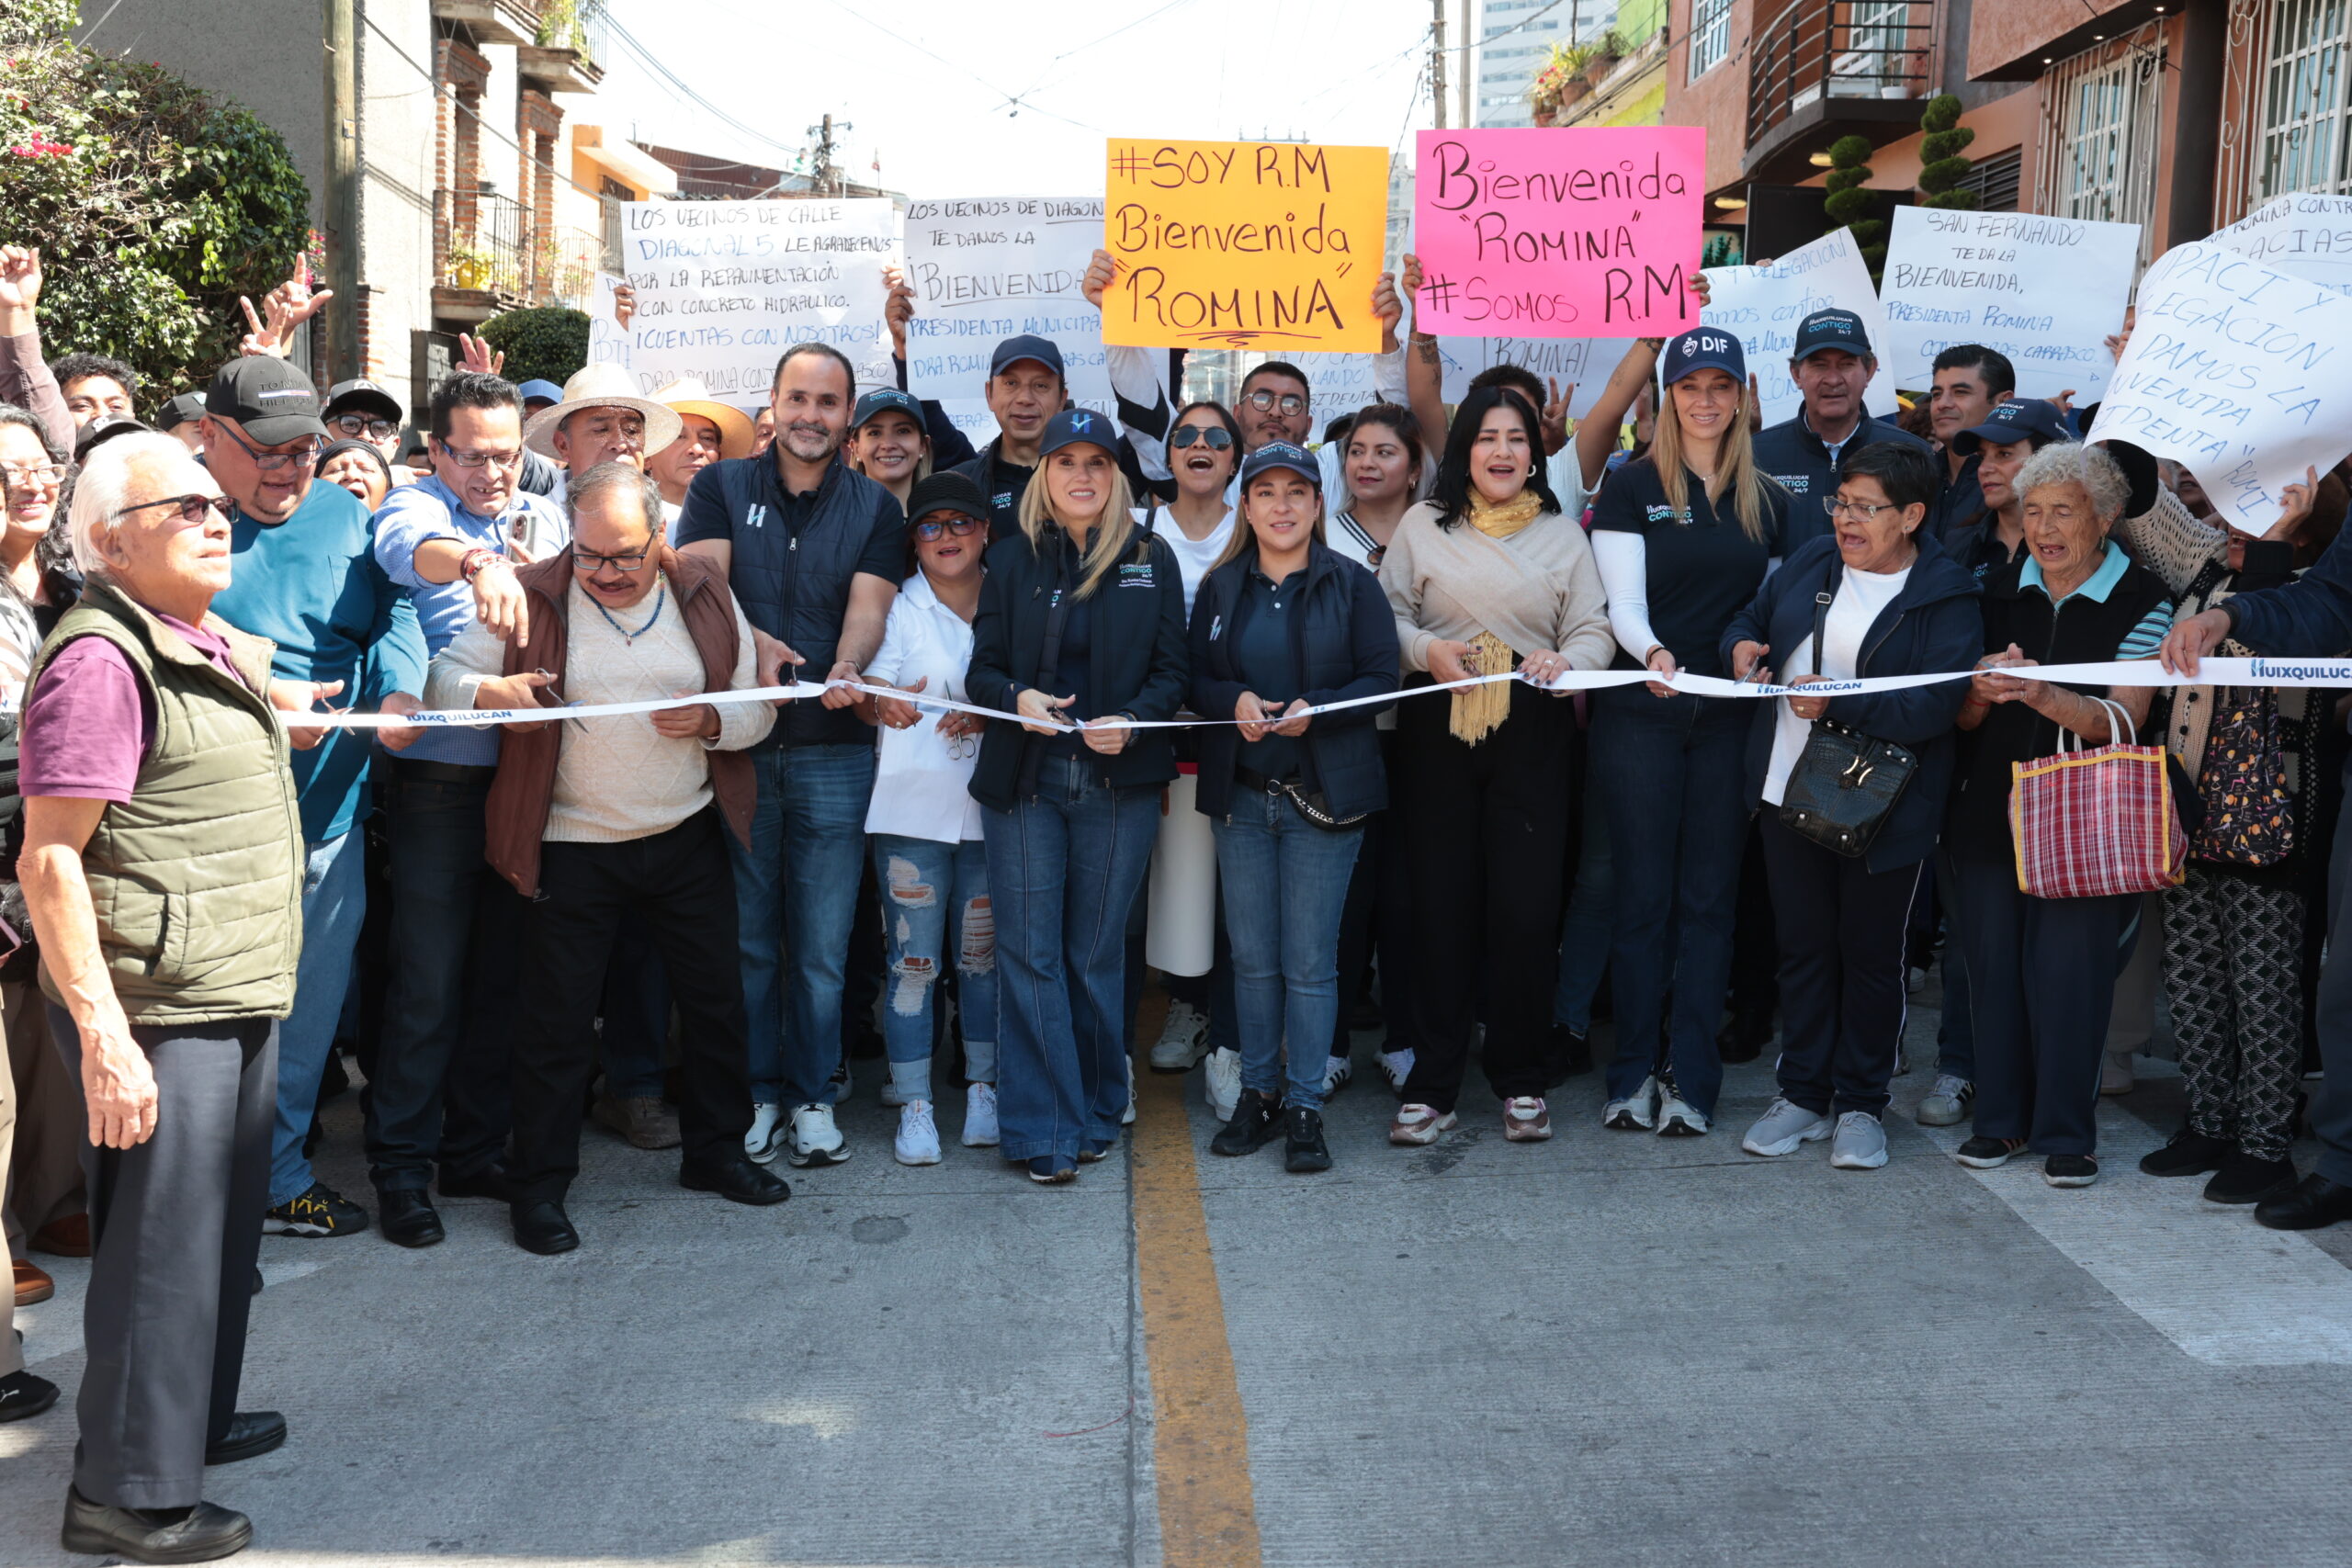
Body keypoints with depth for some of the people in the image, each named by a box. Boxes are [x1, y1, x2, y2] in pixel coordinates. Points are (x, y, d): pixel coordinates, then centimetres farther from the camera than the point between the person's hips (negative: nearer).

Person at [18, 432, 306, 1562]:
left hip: (240, 1000, 9)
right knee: (161, 1246, 1)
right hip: (161, 1016, -9)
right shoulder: (102, 662, -17)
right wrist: (103, 1033, -24)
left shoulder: (217, 648, 12)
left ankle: (198, 1417, 39)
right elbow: (49, 858, -21)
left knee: (225, 1226, 21)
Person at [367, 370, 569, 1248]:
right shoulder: (417, 507, -4)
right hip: (440, 777, -5)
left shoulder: (545, 520, 12)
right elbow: (409, 545, -30)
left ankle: (473, 1149, 24)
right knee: (430, 983, -2)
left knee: (503, 974, 12)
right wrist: (476, 565, -50)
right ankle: (401, 1166, 10)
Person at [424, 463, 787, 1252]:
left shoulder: (705, 595, 0)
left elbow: (757, 709, 4)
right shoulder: (533, 598, -8)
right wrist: (490, 691, -28)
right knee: (556, 1018, 3)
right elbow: (443, 675, -7)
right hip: (571, 846, -3)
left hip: (690, 835, 3)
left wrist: (709, 720, -18)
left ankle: (716, 1149, 32)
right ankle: (538, 1183, 17)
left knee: (716, 997, 13)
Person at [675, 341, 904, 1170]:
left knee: (823, 940, 4)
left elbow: (868, 606, -6)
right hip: (737, 741, 0)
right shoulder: (722, 487, 7)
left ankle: (813, 1095, 17)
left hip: (833, 750, 0)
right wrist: (755, 643, -26)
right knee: (746, 933, 6)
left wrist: (846, 669, -28)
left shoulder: (875, 508, 7)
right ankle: (755, 1092, 19)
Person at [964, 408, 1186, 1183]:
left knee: (1097, 953, 6)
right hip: (1024, 778, 0)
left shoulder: (1152, 559, 6)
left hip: (1118, 783, 0)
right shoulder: (1012, 559, 8)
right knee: (1029, 952, -3)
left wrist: (1132, 720, -15)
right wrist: (1017, 697, -16)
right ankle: (1043, 1129, 2)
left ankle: (1096, 1113, 19)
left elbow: (1172, 671, 4)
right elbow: (982, 668, 6)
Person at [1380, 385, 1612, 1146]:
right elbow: (1386, 614, 7)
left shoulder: (1563, 535, 11)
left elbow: (1593, 630, 7)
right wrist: (1426, 649, -12)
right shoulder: (1423, 526, 9)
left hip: (1532, 734, 0)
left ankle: (1520, 1081, 13)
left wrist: (1566, 661, -15)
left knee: (1526, 906, -1)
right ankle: (1432, 1084, 11)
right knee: (1441, 905, 2)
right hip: (1438, 732, 0)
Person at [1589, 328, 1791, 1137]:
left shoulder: (1767, 498, 12)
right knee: (1643, 895, 0)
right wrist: (1650, 653, -27)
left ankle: (1692, 1078, 8)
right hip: (1641, 712, -3)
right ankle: (1634, 1073, 8)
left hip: (1730, 715, 3)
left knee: (1709, 897, 3)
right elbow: (1623, 600, -8)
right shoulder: (1631, 486, 1)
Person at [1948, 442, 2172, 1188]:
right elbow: (1962, 718, 9)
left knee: (2070, 968, -5)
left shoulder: (2142, 601, -3)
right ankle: (2001, 1118, 19)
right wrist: (1983, 690, -14)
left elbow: (2124, 720, -13)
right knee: (1992, 958, 6)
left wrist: (2045, 698, -29)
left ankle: (2066, 1133, 8)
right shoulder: (1999, 591, 8)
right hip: (1989, 810, 4)